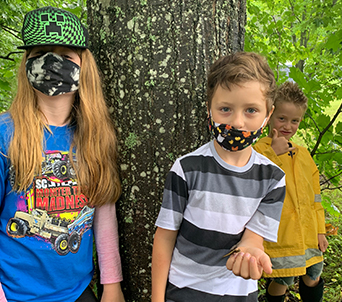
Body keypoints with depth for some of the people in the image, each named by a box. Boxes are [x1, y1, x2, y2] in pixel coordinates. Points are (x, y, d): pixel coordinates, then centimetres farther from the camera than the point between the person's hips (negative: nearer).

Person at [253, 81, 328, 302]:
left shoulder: (303, 154, 11)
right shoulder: (260, 151, -9)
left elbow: (314, 194, 15)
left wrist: (320, 230, 12)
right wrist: (274, 153, -25)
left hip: (308, 234, 6)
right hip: (279, 236, -6)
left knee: (312, 279, 17)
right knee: (281, 283, 4)